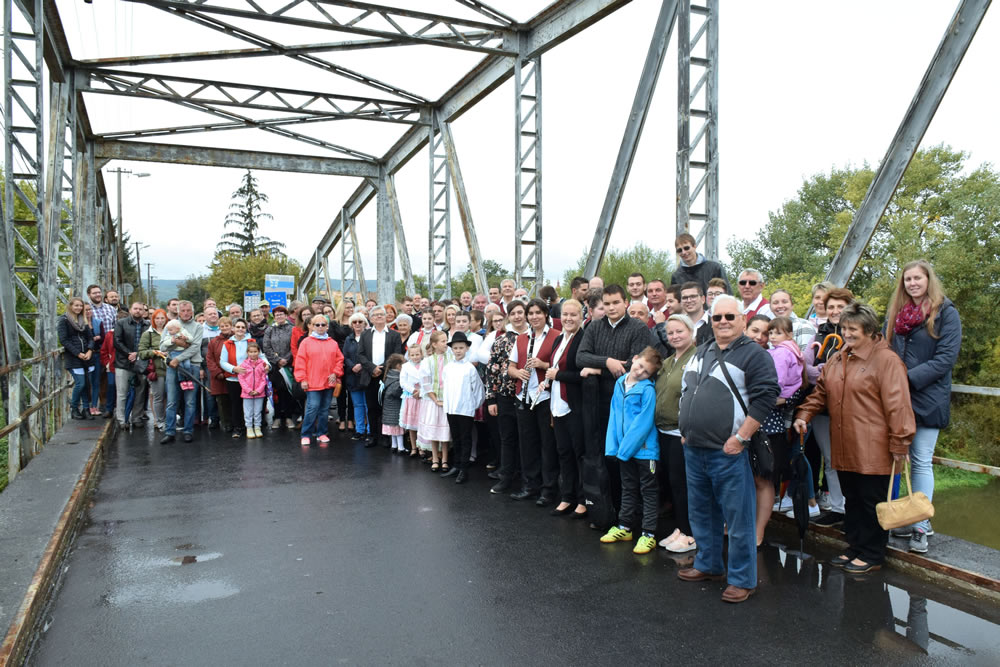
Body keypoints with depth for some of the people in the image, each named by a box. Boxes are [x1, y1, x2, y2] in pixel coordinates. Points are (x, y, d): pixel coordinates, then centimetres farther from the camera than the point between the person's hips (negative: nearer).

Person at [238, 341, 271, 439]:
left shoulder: (262, 363, -1)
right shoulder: (243, 364, -2)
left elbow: (264, 378, -1)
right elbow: (241, 379, -3)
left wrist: (258, 390, -10)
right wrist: (248, 390, -12)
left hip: (259, 393, 0)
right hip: (247, 393, 0)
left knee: (258, 411, 10)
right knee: (248, 412, 7)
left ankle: (257, 428, 20)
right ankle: (249, 428, 16)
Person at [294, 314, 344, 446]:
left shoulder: (333, 343, 10)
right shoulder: (306, 342, 0)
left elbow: (339, 359, 12)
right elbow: (300, 361, -2)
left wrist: (335, 373, -2)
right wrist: (302, 379, -6)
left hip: (329, 382, 4)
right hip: (312, 382, -4)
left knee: (324, 409, 10)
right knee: (312, 408, -9)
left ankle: (321, 433, 21)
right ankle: (306, 435, 3)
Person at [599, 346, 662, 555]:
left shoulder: (648, 389, -15)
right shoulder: (620, 383, 4)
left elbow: (644, 422, -18)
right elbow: (615, 415, 7)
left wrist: (626, 446, -17)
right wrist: (614, 445, 2)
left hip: (644, 448, -6)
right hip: (624, 448, 7)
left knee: (648, 491, 6)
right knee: (628, 489, 19)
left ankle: (648, 534, 11)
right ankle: (624, 527, 31)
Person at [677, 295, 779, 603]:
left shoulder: (753, 354, -8)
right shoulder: (701, 354, 15)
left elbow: (765, 396, -17)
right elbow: (685, 393, 23)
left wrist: (740, 438, -18)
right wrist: (686, 432, 16)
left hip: (727, 452, -8)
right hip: (693, 450, 8)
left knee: (737, 517, 1)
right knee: (701, 512, 18)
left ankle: (742, 579, 13)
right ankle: (707, 565, 34)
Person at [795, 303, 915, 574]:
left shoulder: (886, 360, -12)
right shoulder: (837, 359, 12)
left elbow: (898, 405, -15)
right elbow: (820, 392, 18)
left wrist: (899, 444, -16)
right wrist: (804, 415, 4)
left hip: (873, 450, -7)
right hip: (844, 449, 7)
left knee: (872, 503, 6)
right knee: (851, 501, 18)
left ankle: (872, 555, 20)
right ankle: (854, 548, 31)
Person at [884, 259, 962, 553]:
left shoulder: (946, 313, -3)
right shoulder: (895, 313, 12)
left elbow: (946, 357, -11)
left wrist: (909, 378, -18)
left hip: (927, 399, -5)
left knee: (921, 461, -2)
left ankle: (920, 527, 5)